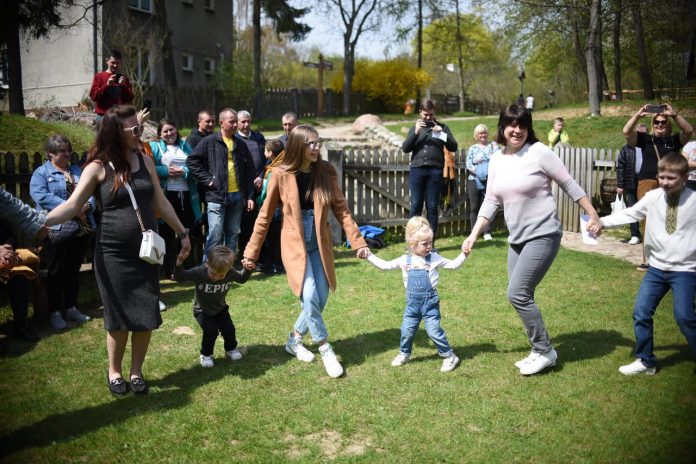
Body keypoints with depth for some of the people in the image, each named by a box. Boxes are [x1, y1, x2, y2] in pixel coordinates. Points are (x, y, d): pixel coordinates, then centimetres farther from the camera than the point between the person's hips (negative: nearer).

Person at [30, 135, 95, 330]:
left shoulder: (77, 171, 17)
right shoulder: (41, 173, -1)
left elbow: (90, 191, 9)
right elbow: (41, 196, -17)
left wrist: (87, 205, -14)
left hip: (82, 229, 5)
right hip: (57, 230, -5)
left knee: (74, 270, 14)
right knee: (56, 272, 3)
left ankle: (71, 308, 24)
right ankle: (56, 312, 12)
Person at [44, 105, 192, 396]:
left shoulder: (145, 161, 5)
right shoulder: (98, 167, -8)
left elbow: (160, 202, 13)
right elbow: (72, 205, -14)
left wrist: (182, 232, 16)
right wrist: (40, 221, -31)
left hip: (145, 252, 4)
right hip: (113, 254, -4)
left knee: (146, 317, 4)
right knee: (120, 317, 4)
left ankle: (136, 371, 23)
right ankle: (114, 371, 26)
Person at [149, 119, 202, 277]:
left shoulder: (185, 146, 17)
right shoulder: (154, 147, 6)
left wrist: (184, 172, -10)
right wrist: (166, 171, -16)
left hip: (186, 195, 3)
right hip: (166, 195, -3)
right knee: (167, 233, 3)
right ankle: (169, 269, 13)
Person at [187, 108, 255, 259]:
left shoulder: (241, 144, 12)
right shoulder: (209, 142, 0)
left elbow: (249, 171, 12)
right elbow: (192, 160, -1)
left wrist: (250, 196, 6)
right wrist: (207, 179, -7)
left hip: (237, 196, 4)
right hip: (217, 196, -4)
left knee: (233, 234, 11)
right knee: (215, 235, -7)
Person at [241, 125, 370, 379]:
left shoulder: (326, 171, -3)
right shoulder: (282, 174, -10)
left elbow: (341, 209, 2)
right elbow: (265, 215, -3)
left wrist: (357, 241, -4)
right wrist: (251, 252, -1)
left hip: (320, 244, 4)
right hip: (294, 244, -4)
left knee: (320, 298, 5)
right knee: (309, 296, -18)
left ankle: (294, 340, 28)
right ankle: (326, 350, 1)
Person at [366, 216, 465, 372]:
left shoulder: (434, 258, -5)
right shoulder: (405, 260, 0)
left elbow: (453, 265, -4)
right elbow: (385, 265, 9)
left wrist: (464, 254, -19)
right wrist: (369, 256, 7)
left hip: (430, 301, -3)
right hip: (412, 302, 3)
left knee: (434, 331, -5)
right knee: (407, 330, 11)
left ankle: (449, 356, 10)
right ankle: (404, 354, 34)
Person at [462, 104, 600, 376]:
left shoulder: (538, 152, -10)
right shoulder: (496, 159, 8)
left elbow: (569, 185, -5)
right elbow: (491, 201, 9)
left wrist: (593, 216, -5)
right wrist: (474, 235, 2)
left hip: (543, 235, -7)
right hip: (517, 238, 7)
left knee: (517, 293, -13)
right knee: (521, 296, 9)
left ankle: (544, 351, 3)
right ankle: (540, 352, 24)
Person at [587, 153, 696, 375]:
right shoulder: (653, 197, -2)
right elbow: (630, 214, -9)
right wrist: (603, 222, -22)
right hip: (657, 267, 4)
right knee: (641, 311, 3)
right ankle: (645, 361, 19)